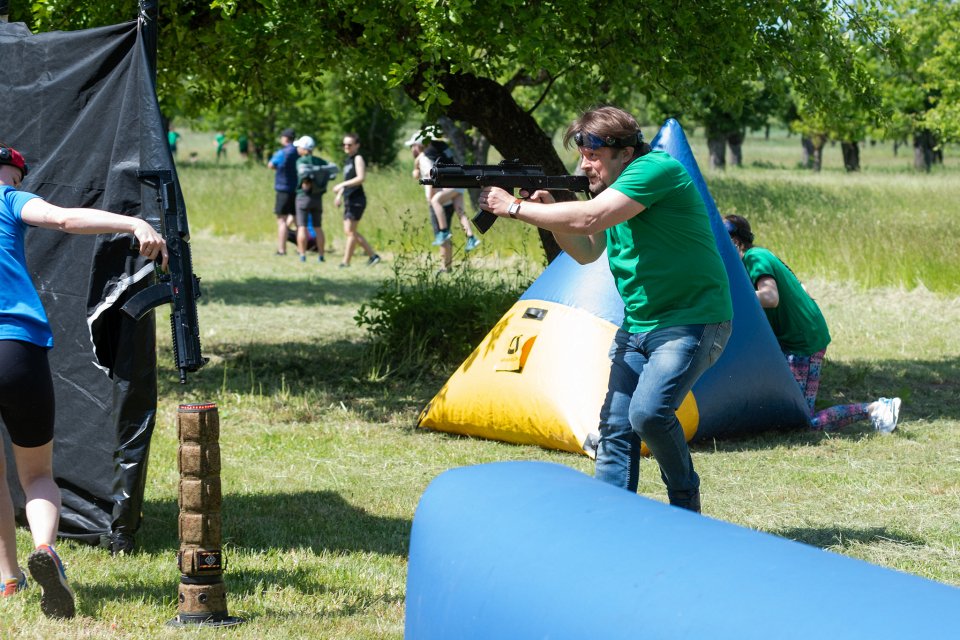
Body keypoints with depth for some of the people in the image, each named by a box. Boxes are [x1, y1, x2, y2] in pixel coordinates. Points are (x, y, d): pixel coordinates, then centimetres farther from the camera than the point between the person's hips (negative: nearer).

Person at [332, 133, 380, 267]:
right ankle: (372, 255, 17)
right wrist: (340, 194, 18)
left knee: (350, 231, -8)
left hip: (356, 199, -10)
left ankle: (346, 262, -5)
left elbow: (361, 178, -21)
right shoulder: (348, 160, 19)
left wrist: (342, 185, -22)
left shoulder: (358, 159, -8)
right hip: (349, 200, 10)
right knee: (349, 231, 10)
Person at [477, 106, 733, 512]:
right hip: (637, 324, 9)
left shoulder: (657, 170, -20)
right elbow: (586, 252, 14)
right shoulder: (614, 185, 9)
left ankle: (686, 502, 0)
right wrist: (549, 210, -4)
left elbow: (588, 219, -30)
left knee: (649, 411, -23)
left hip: (691, 322, -9)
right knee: (615, 425, 2)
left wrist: (515, 208, -21)